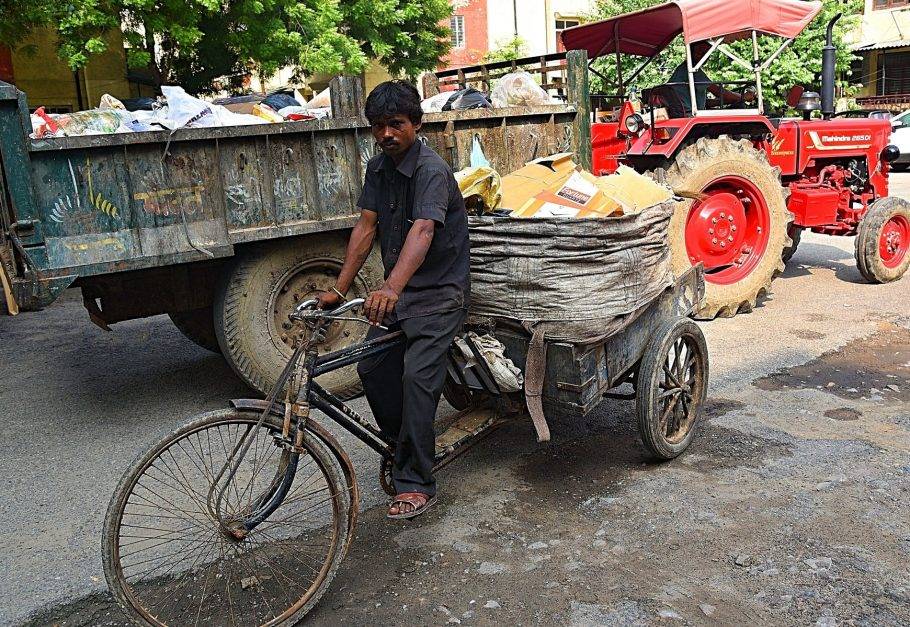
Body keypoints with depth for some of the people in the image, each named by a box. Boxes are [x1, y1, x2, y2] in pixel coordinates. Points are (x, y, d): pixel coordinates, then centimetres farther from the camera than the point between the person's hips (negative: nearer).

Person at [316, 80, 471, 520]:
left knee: (417, 376, -17)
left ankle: (415, 484, -7)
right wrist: (340, 289, -4)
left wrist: (392, 288, -51)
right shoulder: (377, 168, 5)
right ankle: (403, 449, 24)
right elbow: (366, 227, 3)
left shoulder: (431, 170, -20)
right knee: (372, 367, 2)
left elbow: (422, 231, -36)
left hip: (438, 290, -8)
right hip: (397, 289, 8)